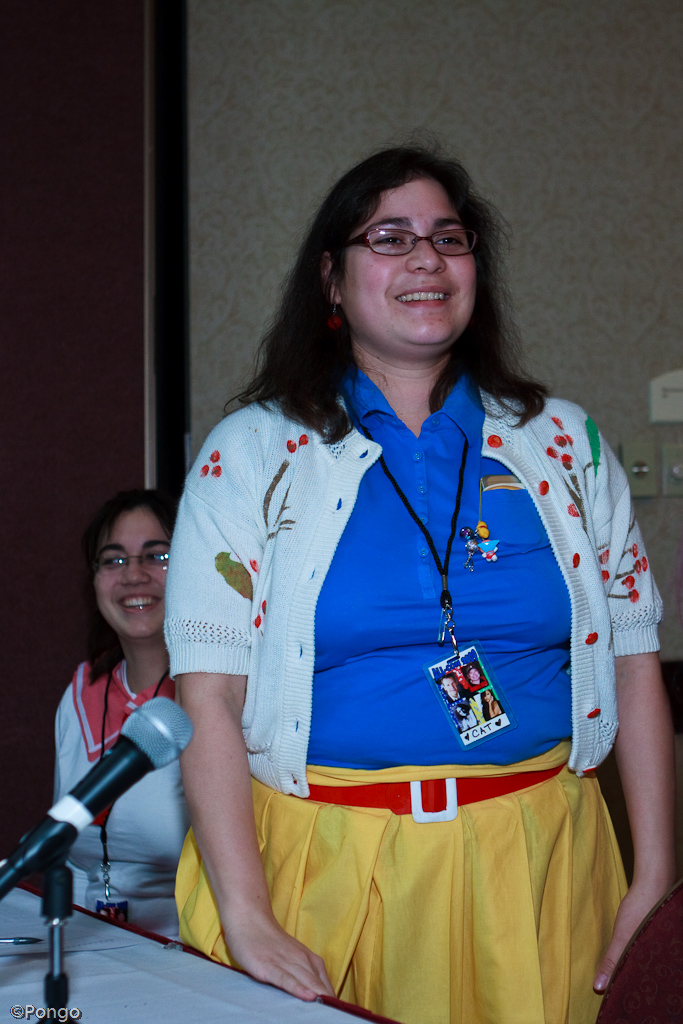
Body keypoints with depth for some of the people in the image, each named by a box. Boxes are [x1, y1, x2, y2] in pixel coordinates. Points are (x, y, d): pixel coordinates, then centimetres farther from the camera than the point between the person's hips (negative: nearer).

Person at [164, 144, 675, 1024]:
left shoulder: (566, 447, 7)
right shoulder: (253, 454, 0)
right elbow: (210, 693, -6)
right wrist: (245, 917, -14)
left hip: (533, 870, 2)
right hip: (324, 867, -2)